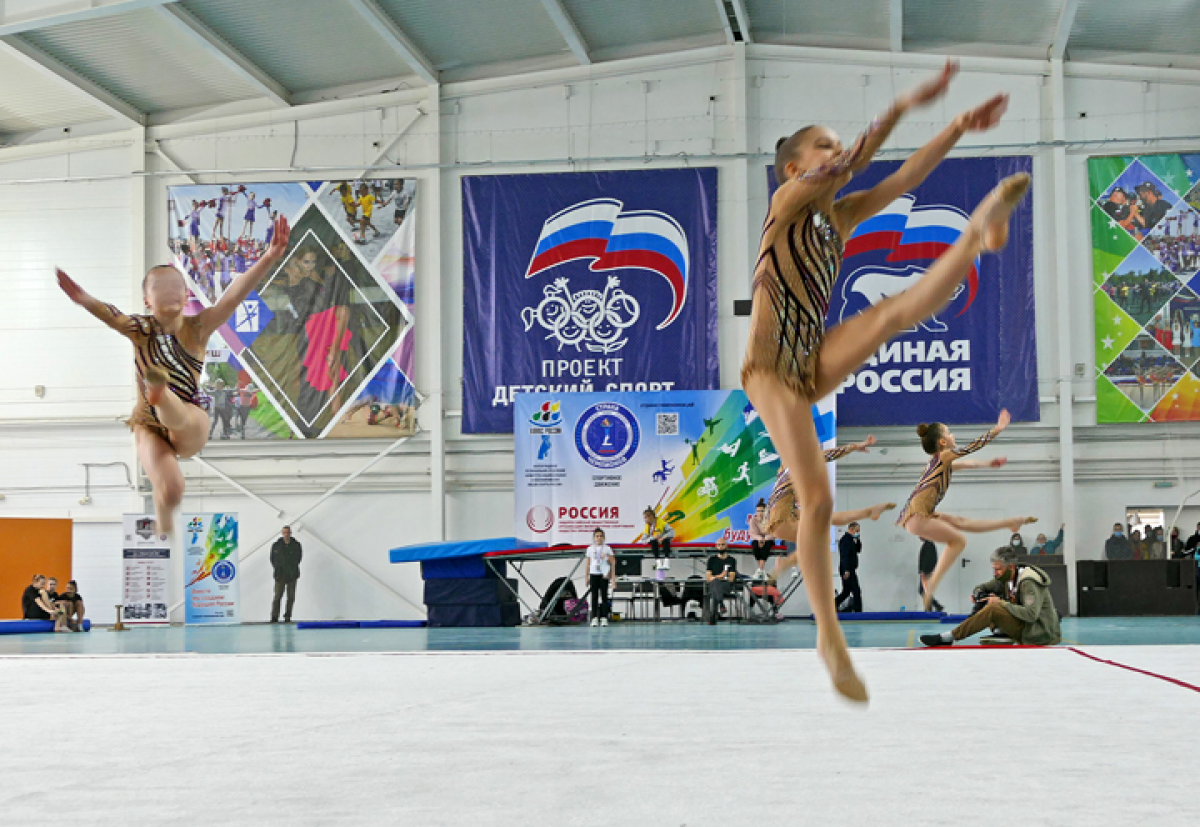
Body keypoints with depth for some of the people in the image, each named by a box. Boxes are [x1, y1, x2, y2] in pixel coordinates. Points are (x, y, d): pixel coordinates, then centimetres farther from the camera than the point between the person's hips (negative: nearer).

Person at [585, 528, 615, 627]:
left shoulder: (607, 549, 2)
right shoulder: (590, 549, 8)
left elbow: (612, 563, 1)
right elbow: (588, 564, 11)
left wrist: (613, 576, -6)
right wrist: (587, 577, 7)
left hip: (604, 575, -2)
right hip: (593, 574, 2)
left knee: (604, 596, -3)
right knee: (594, 596, -1)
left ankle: (604, 618, -2)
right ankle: (594, 618, 1)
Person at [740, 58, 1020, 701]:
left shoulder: (840, 215, 12)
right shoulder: (787, 201, -7)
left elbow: (903, 179, 4)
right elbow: (854, 162, -22)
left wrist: (960, 128, -6)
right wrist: (908, 103, -28)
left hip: (816, 362, 7)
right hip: (771, 369, -6)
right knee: (816, 500, -10)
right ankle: (829, 638, -3)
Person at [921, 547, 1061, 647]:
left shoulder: (1029, 583, -19)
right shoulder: (1005, 578, 7)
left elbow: (1031, 614, -30)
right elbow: (981, 587, 21)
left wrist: (1002, 603, -22)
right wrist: (979, 593, -4)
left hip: (1040, 634, -10)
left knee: (993, 609, -27)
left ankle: (947, 638, -26)